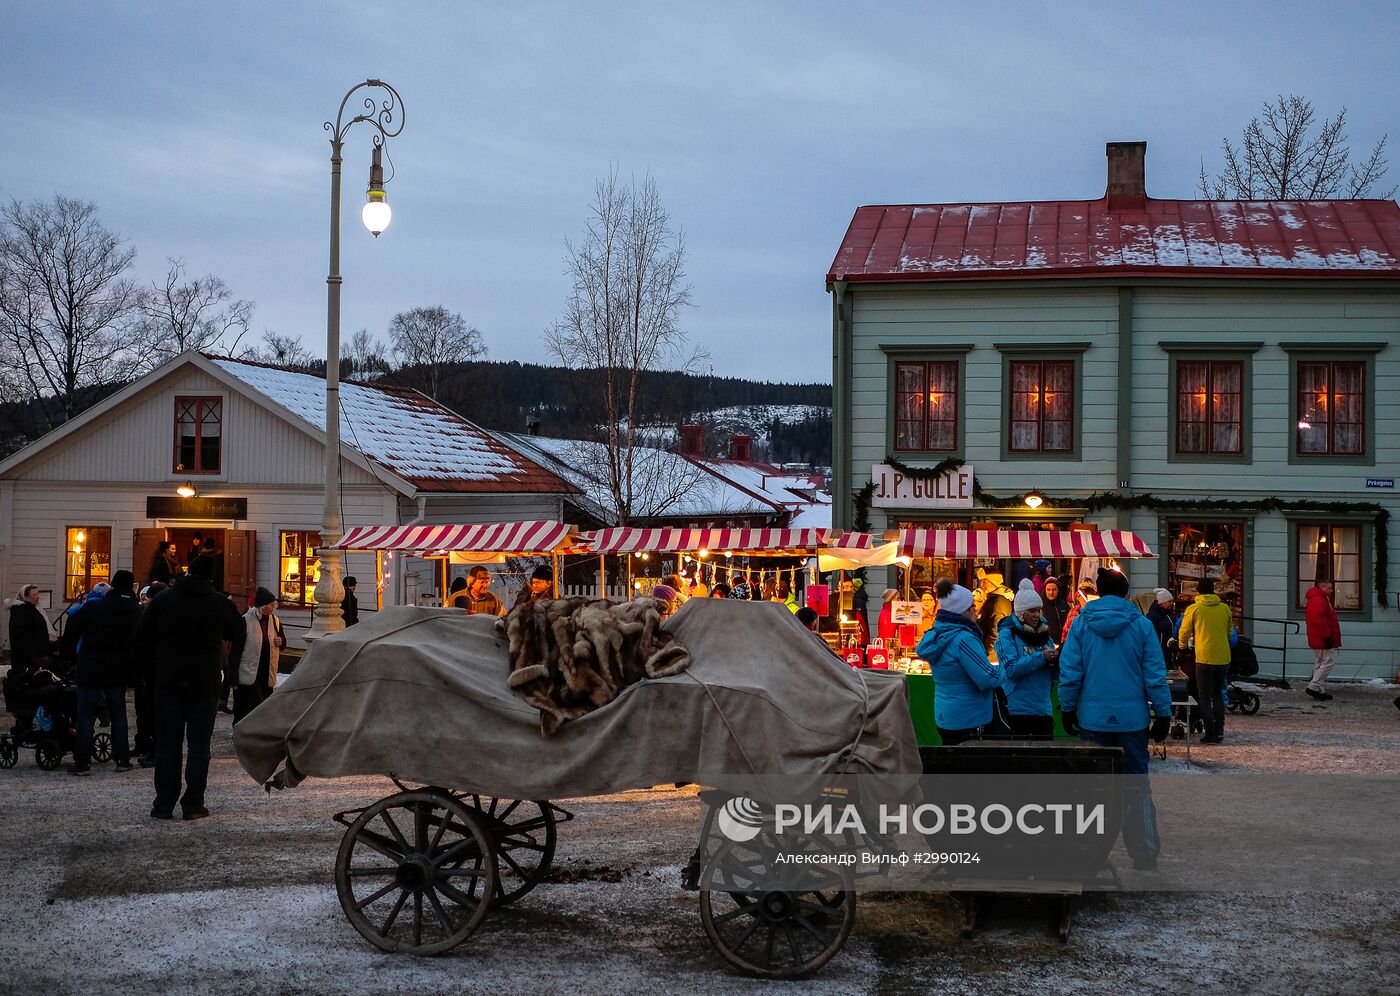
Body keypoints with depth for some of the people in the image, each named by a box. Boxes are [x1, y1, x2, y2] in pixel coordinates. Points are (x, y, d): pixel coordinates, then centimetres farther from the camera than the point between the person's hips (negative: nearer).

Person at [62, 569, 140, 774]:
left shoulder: (93, 607, -8)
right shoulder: (137, 611, -2)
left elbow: (71, 631, -3)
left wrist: (71, 654, 9)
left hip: (90, 669, -2)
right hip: (119, 671, 2)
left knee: (85, 715, 2)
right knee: (118, 714, 13)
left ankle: (82, 762, 0)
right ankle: (122, 759, 13)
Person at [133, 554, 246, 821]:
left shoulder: (163, 600, 2)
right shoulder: (220, 603, -1)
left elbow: (141, 639, 3)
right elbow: (240, 637, 3)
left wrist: (154, 669, 10)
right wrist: (227, 671, 10)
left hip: (168, 682, 1)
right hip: (206, 683, -1)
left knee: (167, 743, 7)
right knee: (199, 744, 4)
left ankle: (164, 805, 5)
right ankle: (193, 804, 2)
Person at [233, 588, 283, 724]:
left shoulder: (275, 621, 7)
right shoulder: (246, 621, -10)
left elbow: (283, 643, 23)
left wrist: (280, 642, -4)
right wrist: (233, 677, -10)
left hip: (267, 675, 6)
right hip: (249, 675, -6)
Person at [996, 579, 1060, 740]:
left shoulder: (1045, 634, 13)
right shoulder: (1007, 634, -4)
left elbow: (1053, 674, 12)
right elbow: (1011, 669, -17)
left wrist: (1057, 659, -9)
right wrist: (1041, 657, -22)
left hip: (1044, 708, 5)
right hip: (1019, 709, -5)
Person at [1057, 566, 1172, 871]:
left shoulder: (1081, 623, -2)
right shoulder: (1141, 625, -3)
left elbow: (1070, 671, -2)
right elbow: (1155, 674, -3)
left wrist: (1067, 708, 8)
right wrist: (1163, 713, 4)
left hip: (1093, 719, 0)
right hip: (1132, 717, 0)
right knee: (1137, 786, 7)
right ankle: (1145, 852, 6)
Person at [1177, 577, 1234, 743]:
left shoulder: (1193, 609, -3)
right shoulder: (1225, 608, 6)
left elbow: (1184, 632, 5)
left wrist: (1183, 645, 26)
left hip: (1205, 658, -4)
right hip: (1224, 658, 4)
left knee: (1205, 698, 5)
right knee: (1218, 694, 19)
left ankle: (1210, 734, 2)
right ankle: (1219, 730, 13)